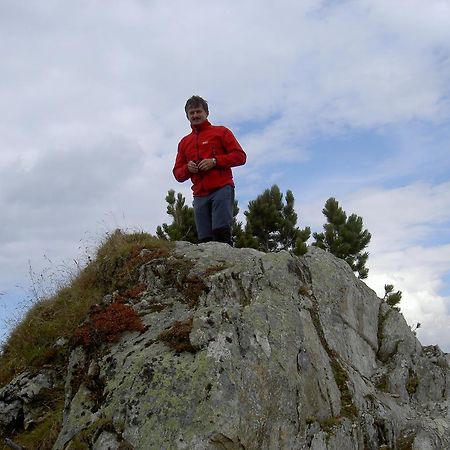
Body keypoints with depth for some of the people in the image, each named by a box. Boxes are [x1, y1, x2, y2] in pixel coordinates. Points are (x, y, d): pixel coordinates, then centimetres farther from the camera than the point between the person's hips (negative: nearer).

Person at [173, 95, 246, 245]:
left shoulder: (221, 132, 13)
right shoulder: (184, 142, 24)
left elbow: (240, 156, 3)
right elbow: (178, 174, 22)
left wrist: (215, 161, -9)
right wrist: (187, 168, -1)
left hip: (221, 189, -4)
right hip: (199, 196, 4)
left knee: (221, 231, -19)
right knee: (204, 239, -7)